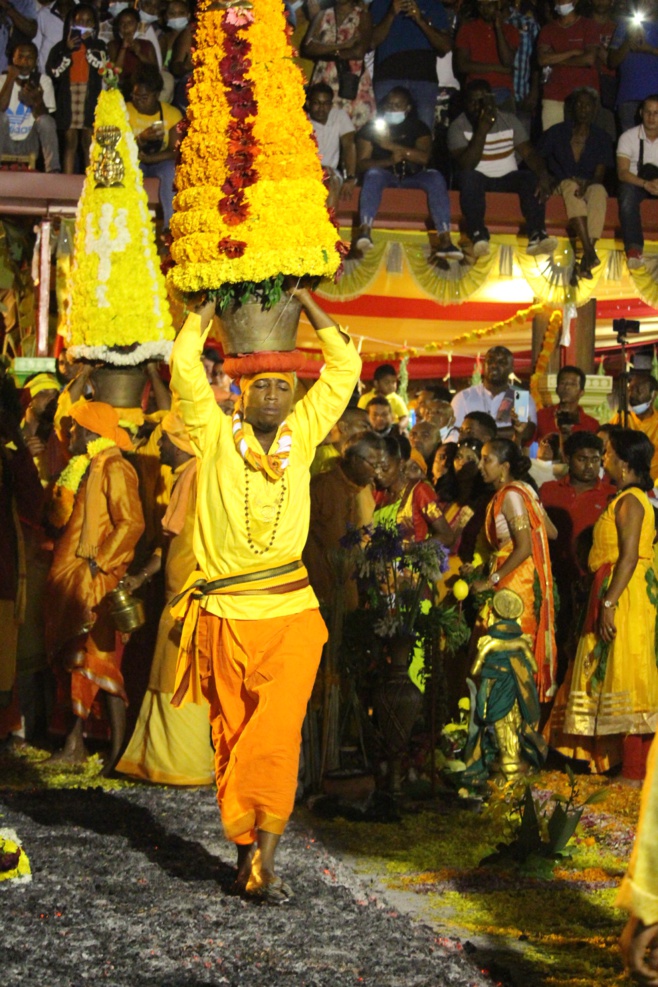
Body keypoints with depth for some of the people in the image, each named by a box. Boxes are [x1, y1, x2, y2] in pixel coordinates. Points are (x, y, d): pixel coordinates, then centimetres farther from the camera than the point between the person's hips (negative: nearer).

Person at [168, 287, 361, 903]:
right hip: (226, 616, -1)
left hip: (291, 615, 1)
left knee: (278, 735, -10)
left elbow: (344, 365, 13)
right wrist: (212, 304, 9)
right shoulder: (216, 436, 4)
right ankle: (250, 850, 15)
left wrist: (304, 300, 14)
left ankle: (263, 854, -10)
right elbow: (185, 364, -2)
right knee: (233, 735, 5)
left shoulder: (301, 434, 10)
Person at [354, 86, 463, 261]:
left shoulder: (418, 128, 8)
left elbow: (424, 157, -11)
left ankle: (445, 239, -40)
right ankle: (364, 231, -52)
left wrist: (392, 146, -20)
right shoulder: (372, 128, 6)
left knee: (435, 177, -28)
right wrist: (389, 161, -25)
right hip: (384, 176, -1)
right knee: (373, 174, -34)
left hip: (412, 178, 1)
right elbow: (361, 164, -7)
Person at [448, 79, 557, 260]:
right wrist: (482, 130, -26)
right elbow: (466, 165, -20)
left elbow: (529, 153, -6)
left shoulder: (509, 121, 4)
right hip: (479, 180, -2)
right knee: (469, 177, -36)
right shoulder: (458, 126, -6)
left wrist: (543, 175, -26)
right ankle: (478, 235, -42)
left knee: (532, 177, -28)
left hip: (507, 179, 3)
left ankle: (536, 235, -39)